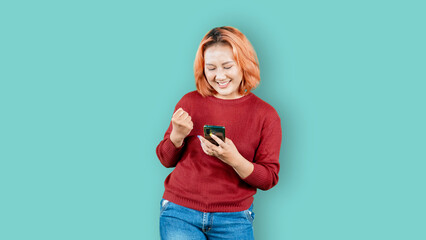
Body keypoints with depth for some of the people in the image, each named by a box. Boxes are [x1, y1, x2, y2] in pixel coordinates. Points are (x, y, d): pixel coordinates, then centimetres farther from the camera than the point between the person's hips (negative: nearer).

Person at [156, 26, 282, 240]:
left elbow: (269, 179, -3)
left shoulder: (266, 115, -2)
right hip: (180, 212, 1)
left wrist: (234, 159, -21)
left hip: (233, 219, 0)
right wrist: (178, 135, -14)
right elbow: (166, 160, 7)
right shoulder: (190, 102, 1)